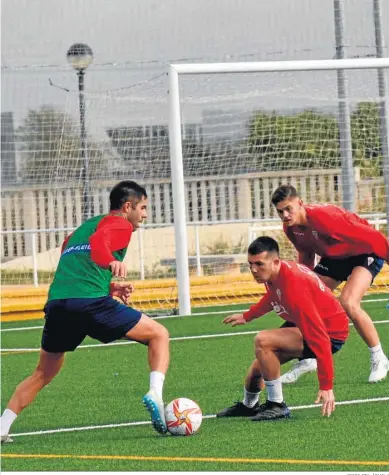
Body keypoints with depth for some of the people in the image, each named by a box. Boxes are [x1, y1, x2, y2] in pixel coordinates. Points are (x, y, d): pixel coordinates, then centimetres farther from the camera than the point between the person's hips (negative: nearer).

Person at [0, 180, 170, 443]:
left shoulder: (84, 226, 32)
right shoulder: (120, 225, 7)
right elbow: (98, 241, -16)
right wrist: (112, 262, -35)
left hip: (57, 303, 7)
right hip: (91, 302, -7)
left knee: (43, 374, 23)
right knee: (159, 334, 6)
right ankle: (155, 394, -15)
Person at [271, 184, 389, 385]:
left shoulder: (323, 216, -36)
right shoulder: (290, 228, -11)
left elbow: (368, 236, -31)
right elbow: (306, 255, 11)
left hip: (364, 253, -8)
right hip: (334, 257, 8)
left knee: (348, 303, -27)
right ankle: (307, 360, 22)